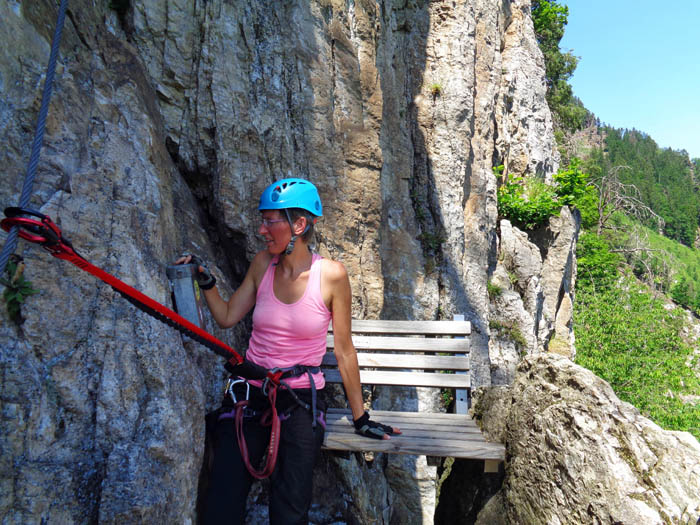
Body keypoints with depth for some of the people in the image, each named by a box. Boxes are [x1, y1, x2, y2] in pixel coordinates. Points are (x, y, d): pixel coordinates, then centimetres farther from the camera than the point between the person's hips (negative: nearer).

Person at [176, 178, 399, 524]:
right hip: (249, 391, 3)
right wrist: (205, 279, -5)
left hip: (301, 402, -3)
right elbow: (227, 317, 9)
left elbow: (344, 352, -5)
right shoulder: (263, 264, 0)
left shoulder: (331, 275, -12)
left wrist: (361, 418, 0)